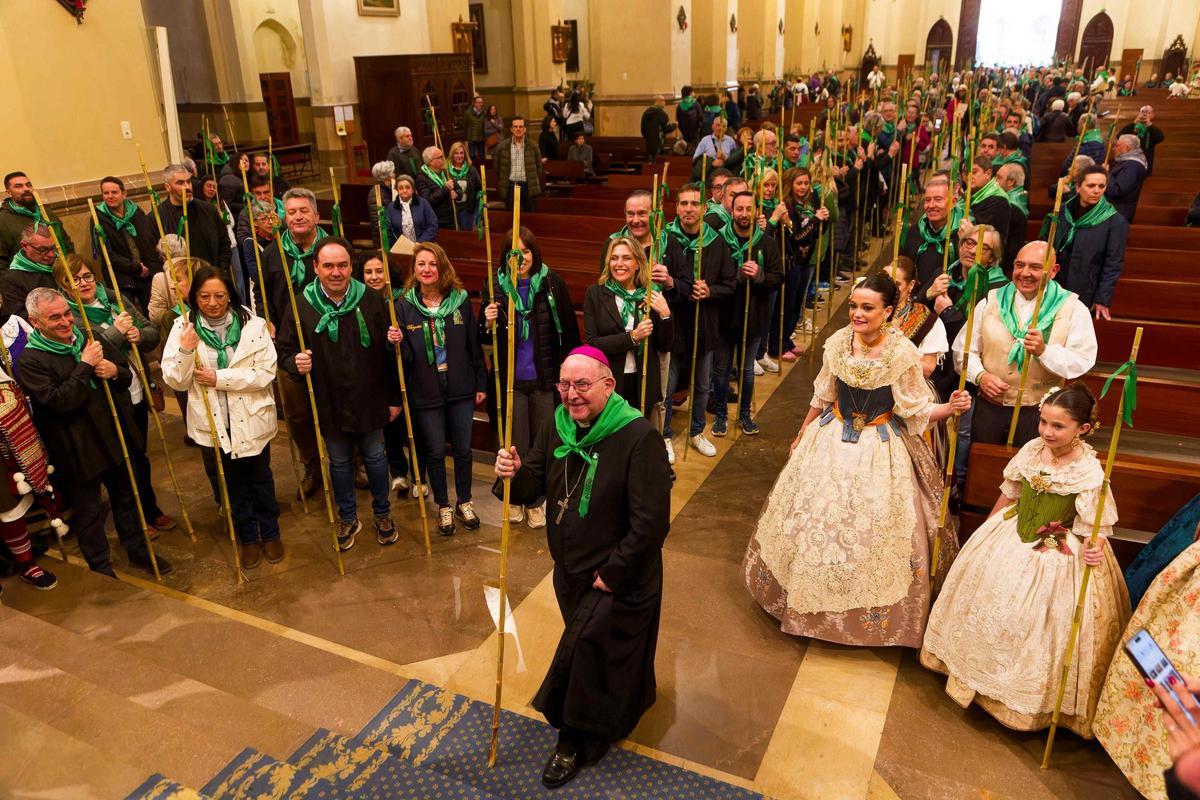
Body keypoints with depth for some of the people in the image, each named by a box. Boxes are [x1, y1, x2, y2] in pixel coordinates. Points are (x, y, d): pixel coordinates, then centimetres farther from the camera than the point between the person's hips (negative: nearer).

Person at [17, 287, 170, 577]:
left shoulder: (91, 339, 3)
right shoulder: (30, 360, -15)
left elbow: (127, 377, 10)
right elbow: (58, 401, -26)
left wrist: (116, 371, -13)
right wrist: (86, 365, -26)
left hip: (115, 438, 6)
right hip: (78, 450, -5)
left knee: (126, 498, 21)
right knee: (89, 512, 10)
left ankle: (138, 551, 39)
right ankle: (101, 567, 28)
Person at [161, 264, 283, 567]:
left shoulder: (252, 324, -12)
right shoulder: (184, 328, -8)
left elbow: (265, 373, -16)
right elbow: (175, 382, -9)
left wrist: (219, 378, -21)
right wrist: (185, 351, -27)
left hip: (250, 420, -1)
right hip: (211, 424, 1)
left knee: (260, 479, 19)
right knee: (229, 484, 18)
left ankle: (270, 532, 41)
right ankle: (247, 537, 39)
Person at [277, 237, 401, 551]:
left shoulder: (370, 300, -6)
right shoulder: (301, 305, -9)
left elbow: (389, 352, 2)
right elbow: (285, 352, -2)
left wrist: (394, 398, -2)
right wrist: (296, 363, -26)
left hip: (370, 401, 0)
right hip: (329, 405, 0)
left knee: (375, 457, 16)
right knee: (339, 462, 17)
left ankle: (382, 513, 38)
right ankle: (348, 518, 37)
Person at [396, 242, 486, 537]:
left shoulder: (460, 301, -3)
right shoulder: (404, 306, -6)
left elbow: (474, 346, 2)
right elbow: (404, 355, -4)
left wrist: (481, 383, 3)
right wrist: (396, 343, -26)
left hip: (461, 390, 1)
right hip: (426, 394, -1)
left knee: (462, 449, 13)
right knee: (435, 451, 12)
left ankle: (464, 502, 34)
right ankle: (443, 506, 31)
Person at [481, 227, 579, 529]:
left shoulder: (551, 282, -7)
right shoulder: (495, 286, -3)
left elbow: (569, 330, -2)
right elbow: (483, 338, 5)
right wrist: (488, 323, -17)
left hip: (545, 379, 0)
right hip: (510, 379, 1)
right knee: (516, 444, 11)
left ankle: (537, 501, 30)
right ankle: (515, 498, 33)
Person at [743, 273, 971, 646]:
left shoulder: (902, 352, -18)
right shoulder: (838, 342, -7)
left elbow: (916, 411, -11)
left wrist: (950, 407, -29)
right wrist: (802, 435, 16)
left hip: (880, 450, -4)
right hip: (832, 441, 4)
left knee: (872, 530, 4)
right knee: (815, 518, 13)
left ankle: (871, 613, 28)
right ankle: (811, 598, 36)